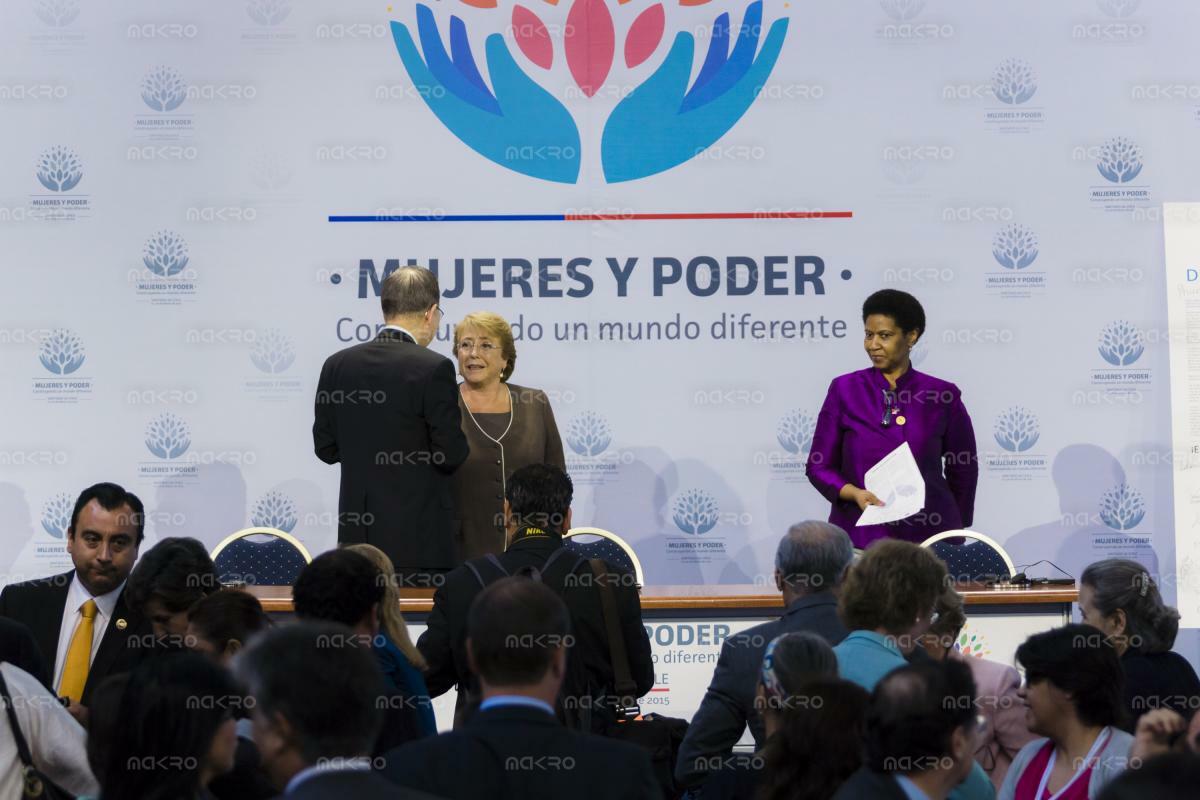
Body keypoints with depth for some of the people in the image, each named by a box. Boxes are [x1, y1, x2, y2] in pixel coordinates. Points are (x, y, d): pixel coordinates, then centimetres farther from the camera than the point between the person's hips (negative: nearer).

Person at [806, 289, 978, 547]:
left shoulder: (941, 395, 2)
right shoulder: (844, 390, 1)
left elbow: (963, 467, 14)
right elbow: (819, 465, 3)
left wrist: (956, 528, 16)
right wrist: (854, 494, -14)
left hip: (927, 534, 0)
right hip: (861, 533, 0)